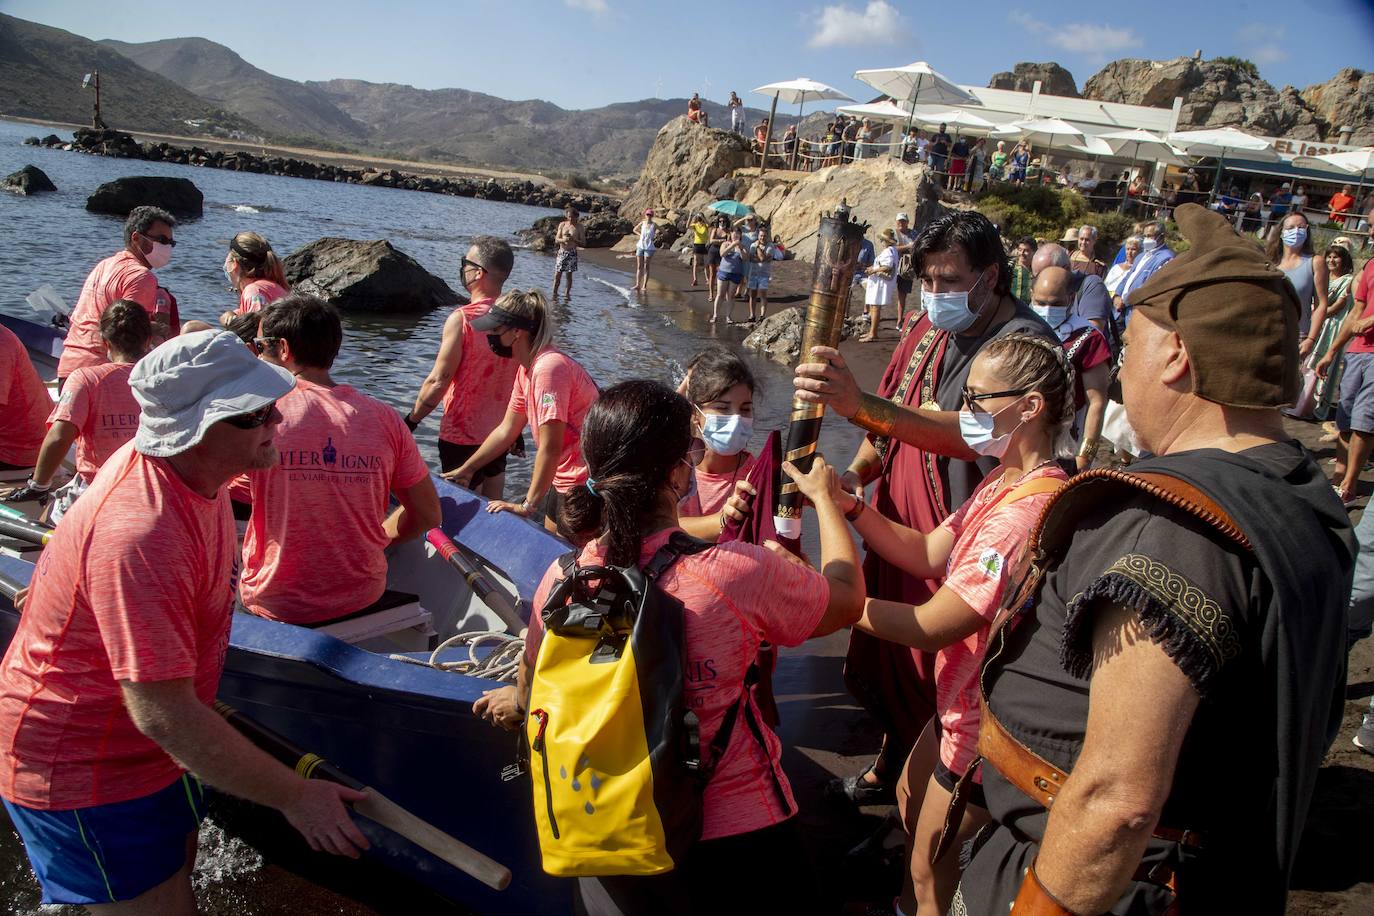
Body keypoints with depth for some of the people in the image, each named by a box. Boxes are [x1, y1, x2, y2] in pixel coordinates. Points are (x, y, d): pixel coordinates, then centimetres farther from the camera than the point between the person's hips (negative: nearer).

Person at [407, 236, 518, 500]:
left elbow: (438, 381, -20)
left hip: (462, 434, -6)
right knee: (492, 507, 18)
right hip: (500, 431, 6)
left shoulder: (462, 319, -20)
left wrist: (411, 420, -7)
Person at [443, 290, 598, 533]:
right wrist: (465, 469, 17)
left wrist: (528, 506, -19)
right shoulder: (526, 369, 7)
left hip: (584, 483, -9)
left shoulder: (549, 367, -24)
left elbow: (550, 448, -24)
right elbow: (506, 431, 16)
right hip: (563, 478, 9)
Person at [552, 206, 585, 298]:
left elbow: (583, 243, -3)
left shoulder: (579, 227, -2)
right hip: (561, 252, 2)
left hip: (572, 253, -2)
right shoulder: (562, 225, 5)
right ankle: (554, 293, 8)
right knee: (557, 274, -1)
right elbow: (557, 240, 5)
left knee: (569, 275, 2)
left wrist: (574, 240, -20)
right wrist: (563, 240, -17)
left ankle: (567, 293, 15)